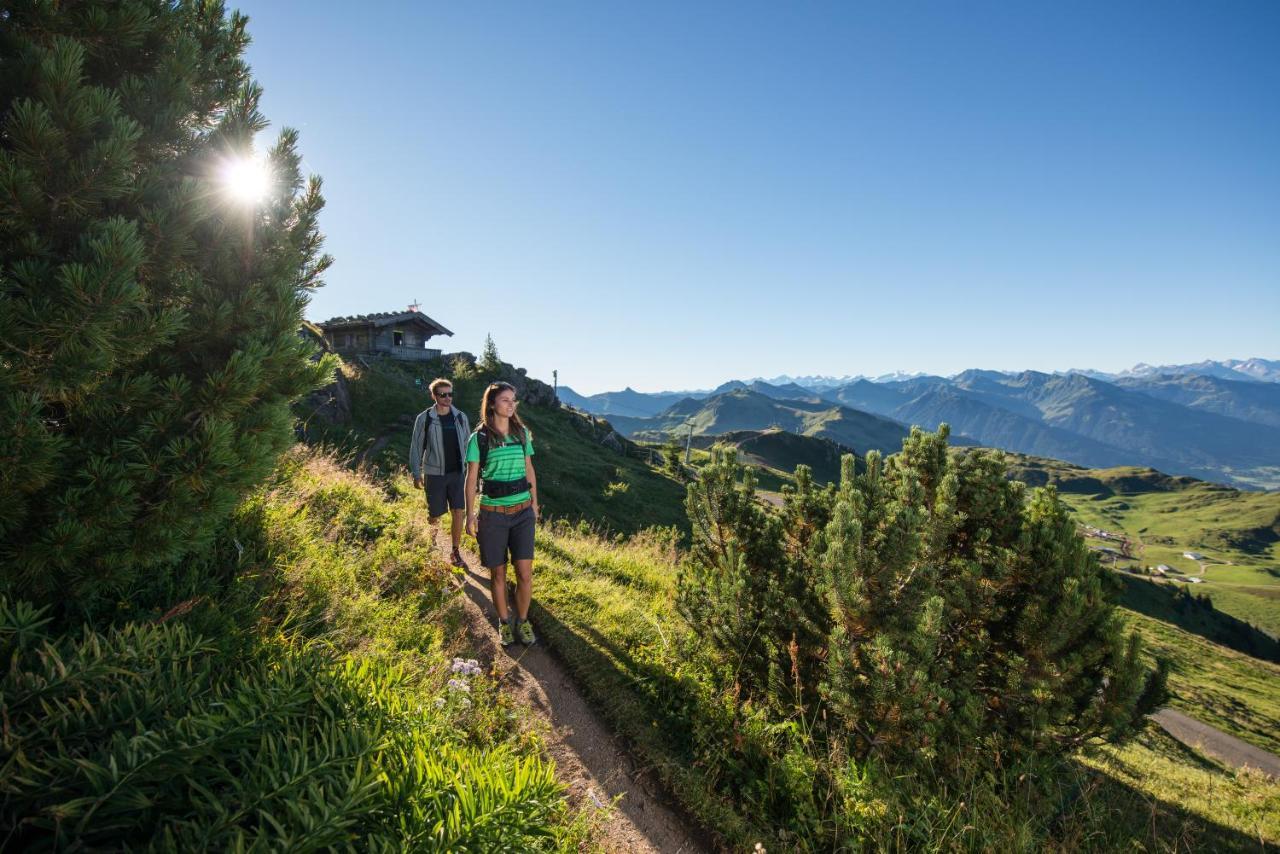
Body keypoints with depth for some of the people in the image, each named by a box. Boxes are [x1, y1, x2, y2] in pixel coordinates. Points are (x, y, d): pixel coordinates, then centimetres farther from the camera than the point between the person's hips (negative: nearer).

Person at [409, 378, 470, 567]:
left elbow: (467, 445, 9)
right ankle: (433, 513, 45)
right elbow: (416, 447, -1)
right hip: (435, 473, -2)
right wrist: (416, 474, -2)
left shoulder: (461, 417, 1)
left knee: (459, 512, -3)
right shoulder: (424, 418, -7)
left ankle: (456, 552, 10)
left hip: (457, 473, 2)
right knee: (436, 515, 6)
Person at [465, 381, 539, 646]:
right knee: (498, 573, 10)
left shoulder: (522, 432, 3)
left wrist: (535, 503, 11)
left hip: (522, 512, 2)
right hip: (492, 513, -2)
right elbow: (472, 478, -3)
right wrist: (470, 514, -5)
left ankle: (522, 622, 21)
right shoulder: (479, 437, -6)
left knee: (525, 573, 0)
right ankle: (504, 622, 30)